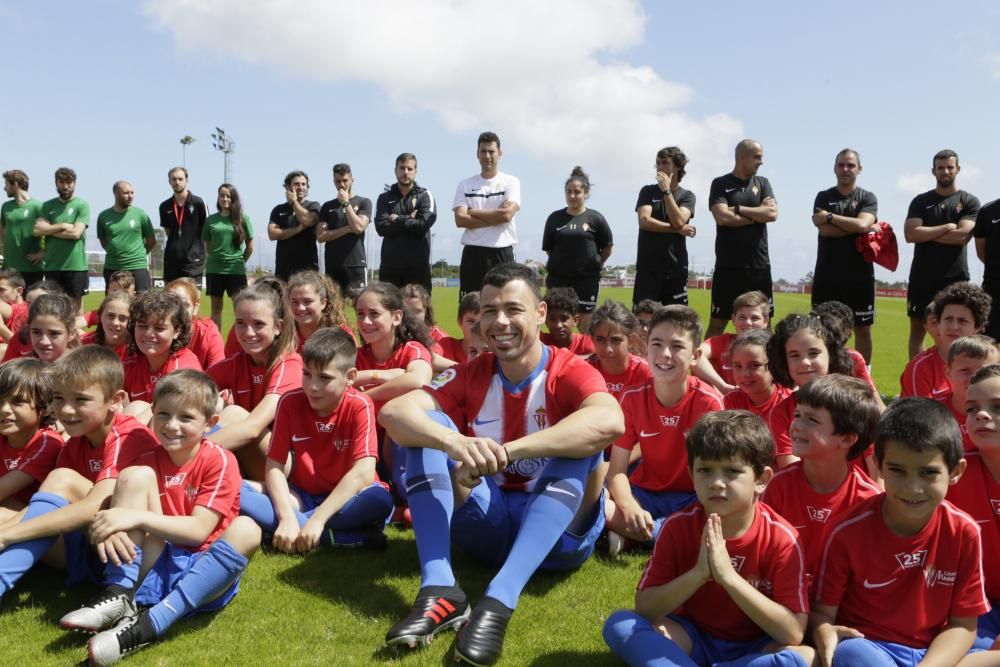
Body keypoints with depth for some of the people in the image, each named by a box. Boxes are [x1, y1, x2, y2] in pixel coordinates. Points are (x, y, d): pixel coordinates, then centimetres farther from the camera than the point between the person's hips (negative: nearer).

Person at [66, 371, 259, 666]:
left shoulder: (219, 461, -6)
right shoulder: (147, 461, 7)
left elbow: (198, 531, -15)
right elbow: (119, 507, -4)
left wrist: (138, 517, -26)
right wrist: (110, 528, -28)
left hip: (203, 570, -3)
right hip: (151, 566, 3)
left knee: (246, 530, -33)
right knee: (134, 476, -11)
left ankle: (148, 625, -36)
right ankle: (118, 596, -20)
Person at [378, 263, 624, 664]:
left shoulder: (571, 372, -12)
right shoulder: (471, 376, -1)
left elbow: (609, 422, -36)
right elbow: (393, 412, -18)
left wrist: (505, 452, -45)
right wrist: (455, 442, -40)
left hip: (559, 532, -3)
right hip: (490, 525, 3)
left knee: (580, 440, -30)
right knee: (426, 428, -15)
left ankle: (499, 602, -41)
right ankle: (439, 591, -29)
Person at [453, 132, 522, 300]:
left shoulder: (511, 182, 3)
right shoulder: (465, 185, 8)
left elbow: (507, 215, -12)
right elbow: (460, 220, -5)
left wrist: (473, 212, -4)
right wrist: (496, 217, -10)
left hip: (502, 252, -1)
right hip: (473, 253, 1)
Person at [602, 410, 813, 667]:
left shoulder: (781, 538, -16)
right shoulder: (678, 526, -11)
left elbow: (793, 634, -22)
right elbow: (643, 608, -14)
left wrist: (729, 576, -31)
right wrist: (697, 574, -29)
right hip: (691, 637, 1)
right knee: (620, 624, -22)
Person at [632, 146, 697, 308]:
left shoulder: (687, 195, 7)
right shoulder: (647, 191, 7)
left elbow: (679, 221, -11)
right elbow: (644, 221, -9)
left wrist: (667, 191, -10)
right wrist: (678, 230, -9)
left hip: (676, 268, 1)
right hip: (647, 267, 0)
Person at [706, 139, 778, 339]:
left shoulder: (763, 183, 12)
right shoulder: (720, 184, 2)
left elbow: (773, 213, -4)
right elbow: (722, 217, -14)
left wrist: (738, 209, -7)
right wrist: (758, 214, -5)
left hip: (759, 266, 3)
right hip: (728, 266, -3)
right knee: (718, 322, 1)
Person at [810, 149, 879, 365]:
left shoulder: (868, 198, 6)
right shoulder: (823, 197, 7)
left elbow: (862, 225, -14)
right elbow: (825, 230, -10)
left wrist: (830, 217, -8)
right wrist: (856, 227, -10)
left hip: (860, 275, 0)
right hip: (827, 274, 0)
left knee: (863, 328, 5)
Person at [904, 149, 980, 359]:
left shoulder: (969, 202, 4)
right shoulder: (920, 201, 7)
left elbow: (962, 236, -12)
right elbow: (910, 234, -8)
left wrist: (926, 233, -6)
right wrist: (947, 227, -9)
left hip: (955, 277, -1)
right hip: (922, 276, 1)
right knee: (917, 327, 5)